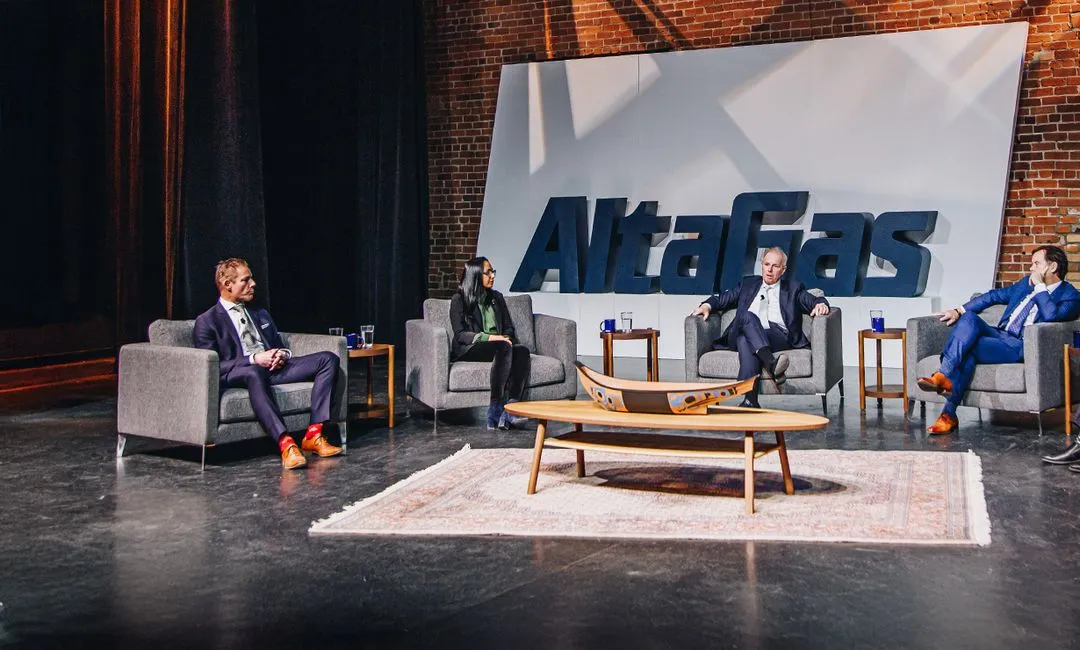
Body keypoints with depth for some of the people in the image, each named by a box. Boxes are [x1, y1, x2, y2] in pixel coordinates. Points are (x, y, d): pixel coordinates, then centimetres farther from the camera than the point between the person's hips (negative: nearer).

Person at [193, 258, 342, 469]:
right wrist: (254, 359, -18)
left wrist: (282, 354, 0)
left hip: (273, 368, 7)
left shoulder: (261, 314, 25)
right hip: (235, 376, -7)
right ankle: (285, 443, -50)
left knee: (328, 359, -12)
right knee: (254, 372, -43)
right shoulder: (207, 322, 3)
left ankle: (314, 434, -23)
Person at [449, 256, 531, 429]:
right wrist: (490, 337, -20)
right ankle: (496, 411, -39)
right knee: (504, 348, -36)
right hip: (468, 350, -5)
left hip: (499, 347, 5)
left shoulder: (496, 298, 18)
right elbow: (460, 334, -8)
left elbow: (509, 327, 17)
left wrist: (506, 338, -7)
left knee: (522, 350, -29)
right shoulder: (459, 300, 1)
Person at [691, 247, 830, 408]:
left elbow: (813, 301, 14)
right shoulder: (748, 283, 32)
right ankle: (770, 362, -56)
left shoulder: (793, 288, 26)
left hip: (779, 336, -1)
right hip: (741, 334, 2)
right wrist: (707, 305, 8)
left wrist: (821, 304, -11)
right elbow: (723, 298, 29)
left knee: (745, 340, -36)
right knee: (748, 315, -36)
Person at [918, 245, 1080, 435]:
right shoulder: (1026, 283, 24)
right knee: (969, 317, -24)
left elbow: (1051, 316, -19)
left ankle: (949, 414, -29)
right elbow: (994, 296, 25)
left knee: (965, 348, -28)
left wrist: (1040, 287, -8)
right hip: (1000, 336, 6)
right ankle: (944, 377, -34)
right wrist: (958, 311, 16)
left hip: (1021, 348, -6)